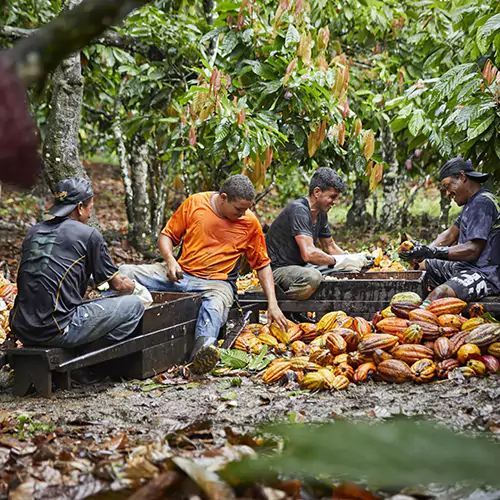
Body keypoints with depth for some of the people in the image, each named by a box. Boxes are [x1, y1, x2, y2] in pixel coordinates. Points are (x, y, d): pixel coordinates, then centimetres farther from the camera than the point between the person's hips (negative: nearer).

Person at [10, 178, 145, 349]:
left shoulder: (33, 232, 14)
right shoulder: (89, 234, -3)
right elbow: (117, 285, 7)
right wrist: (129, 286, 33)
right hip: (57, 332, -7)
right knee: (134, 305, 3)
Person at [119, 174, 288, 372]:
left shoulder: (250, 223, 2)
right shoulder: (194, 203, 0)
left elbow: (262, 265, 10)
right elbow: (167, 236, 9)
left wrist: (272, 304, 1)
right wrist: (170, 259, -13)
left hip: (217, 282, -2)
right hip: (181, 273, 3)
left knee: (215, 305, -41)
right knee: (123, 274, -20)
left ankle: (203, 348, -68)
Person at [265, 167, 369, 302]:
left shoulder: (321, 214, 8)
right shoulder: (299, 210, -22)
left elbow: (330, 246, 20)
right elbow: (309, 254, -32)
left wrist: (351, 258, -1)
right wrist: (342, 261, -23)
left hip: (301, 267, 10)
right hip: (278, 269, -10)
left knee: (351, 272, 4)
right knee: (312, 277, -39)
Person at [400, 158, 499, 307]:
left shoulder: (483, 202, -15)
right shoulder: (472, 202, 18)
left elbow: (473, 250, -22)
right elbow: (450, 235, 17)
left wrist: (431, 252, -24)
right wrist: (424, 251, 0)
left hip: (487, 275, -11)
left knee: (438, 294, -34)